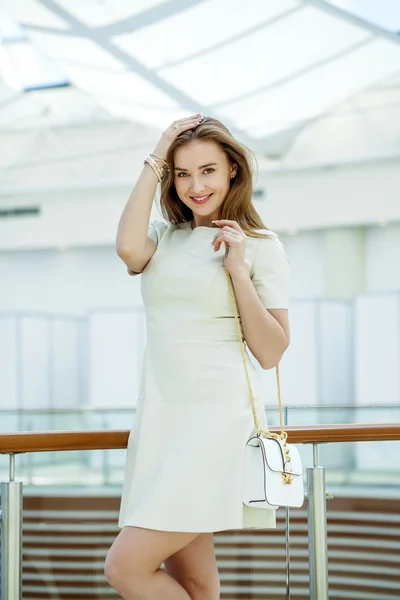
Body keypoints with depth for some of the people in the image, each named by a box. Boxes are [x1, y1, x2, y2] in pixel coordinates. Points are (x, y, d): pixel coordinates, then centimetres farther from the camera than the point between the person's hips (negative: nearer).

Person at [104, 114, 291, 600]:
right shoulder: (164, 236, 12)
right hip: (160, 416, 5)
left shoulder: (262, 246, 1)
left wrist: (238, 269, -12)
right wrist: (154, 163, -6)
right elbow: (129, 251, -13)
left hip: (217, 419, -5)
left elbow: (271, 353, -4)